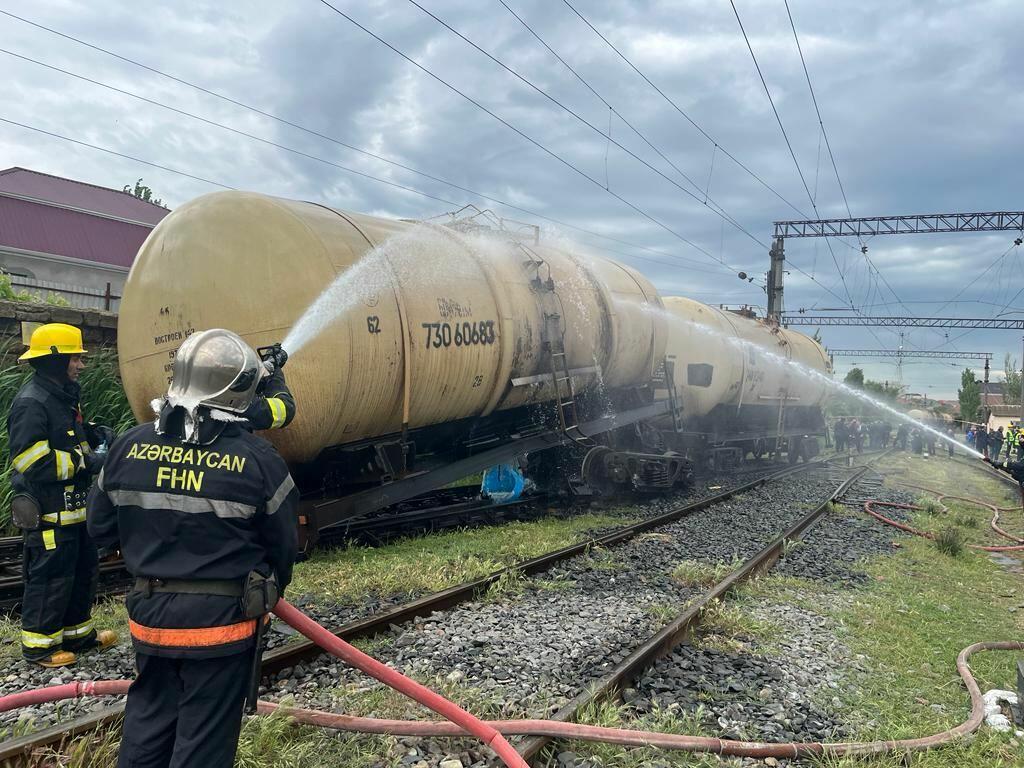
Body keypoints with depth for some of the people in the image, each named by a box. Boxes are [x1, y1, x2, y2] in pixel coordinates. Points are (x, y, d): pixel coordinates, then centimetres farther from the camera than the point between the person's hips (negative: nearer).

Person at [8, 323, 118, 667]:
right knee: (50, 577, 0)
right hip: (48, 512, -10)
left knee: (83, 570, 18)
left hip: (74, 506, 10)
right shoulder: (31, 402, -18)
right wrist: (86, 461, -21)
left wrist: (97, 435, 9)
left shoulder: (63, 397, 14)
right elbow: (33, 462, -25)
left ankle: (76, 632, 32)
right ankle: (38, 644, 15)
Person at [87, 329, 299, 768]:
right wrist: (271, 592, 13)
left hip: (149, 612, 5)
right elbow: (282, 545, -7)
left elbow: (101, 528, 5)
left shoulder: (129, 447, -5)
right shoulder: (258, 460, -16)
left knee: (146, 724, 23)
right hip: (222, 618, -4)